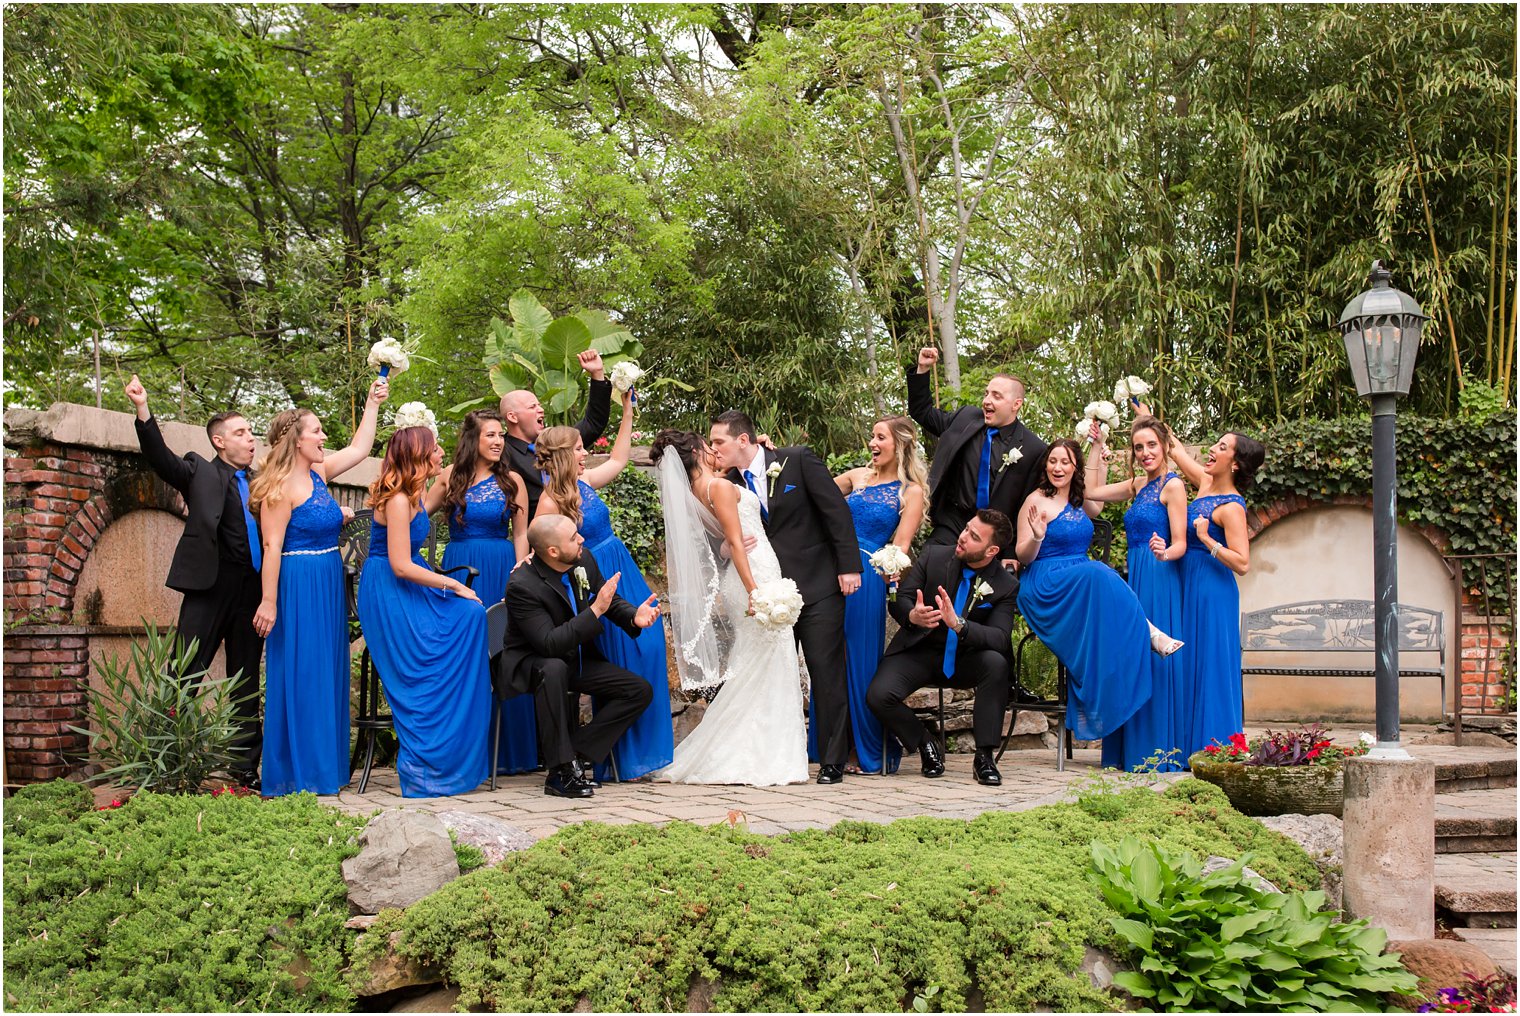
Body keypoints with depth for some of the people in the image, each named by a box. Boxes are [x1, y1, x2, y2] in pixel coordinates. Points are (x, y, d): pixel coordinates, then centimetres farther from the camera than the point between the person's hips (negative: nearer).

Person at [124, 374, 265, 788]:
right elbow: (160, 458, -11)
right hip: (209, 587, -5)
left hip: (251, 593, 5)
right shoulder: (199, 472, 4)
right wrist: (143, 411, -26)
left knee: (247, 684, 11)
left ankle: (245, 768, 19)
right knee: (184, 677, -5)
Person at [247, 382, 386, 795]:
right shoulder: (281, 487, -14)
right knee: (300, 675, -3)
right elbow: (272, 547, -17)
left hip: (327, 589, 9)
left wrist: (373, 403, 18)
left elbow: (359, 448, 21)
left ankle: (326, 764, 20)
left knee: (328, 674, 12)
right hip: (298, 587, -9)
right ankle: (297, 773, 5)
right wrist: (269, 602, -20)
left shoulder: (318, 473, 9)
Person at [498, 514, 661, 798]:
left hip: (576, 659, 7)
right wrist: (596, 610, -37)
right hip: (530, 664, -7)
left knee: (640, 691, -8)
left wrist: (634, 616, -16)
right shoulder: (522, 586, -27)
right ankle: (562, 769, -32)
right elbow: (549, 644, -33)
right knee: (554, 669, -41)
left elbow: (612, 602, 7)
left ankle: (577, 755, -13)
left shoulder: (584, 561, -8)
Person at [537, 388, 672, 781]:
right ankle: (624, 759, 14)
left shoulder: (585, 482, 5)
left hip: (625, 577, 8)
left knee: (649, 649, 8)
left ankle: (651, 741, 21)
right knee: (621, 665, 0)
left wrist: (628, 408, 19)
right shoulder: (550, 502, -17)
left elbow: (618, 459, 22)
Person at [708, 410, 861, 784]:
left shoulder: (798, 460, -6)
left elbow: (836, 510, -6)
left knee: (826, 675, -2)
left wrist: (849, 566, -11)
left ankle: (832, 761, 6)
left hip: (818, 587, -4)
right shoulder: (730, 484, 6)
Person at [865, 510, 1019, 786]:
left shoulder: (1005, 586, -8)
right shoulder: (934, 555, -5)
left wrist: (958, 624, -37)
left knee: (997, 663, -34)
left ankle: (984, 756, -19)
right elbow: (899, 599, -6)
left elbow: (1000, 639, -20)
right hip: (919, 652, 1)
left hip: (963, 661, -1)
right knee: (878, 695, -26)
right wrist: (912, 615, -32)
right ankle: (926, 744, 5)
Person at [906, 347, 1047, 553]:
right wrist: (923, 370, 2)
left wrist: (1013, 555, -6)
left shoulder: (1033, 449, -9)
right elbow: (923, 412, 15)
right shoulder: (967, 417, 4)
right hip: (952, 523, 3)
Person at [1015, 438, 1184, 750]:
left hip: (1082, 583, 6)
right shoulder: (1037, 501, -3)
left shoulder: (1079, 502, 16)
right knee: (1097, 573, -35)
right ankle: (1148, 632, -25)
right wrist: (1037, 537, -26)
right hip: (1045, 587, -6)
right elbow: (1024, 557, -3)